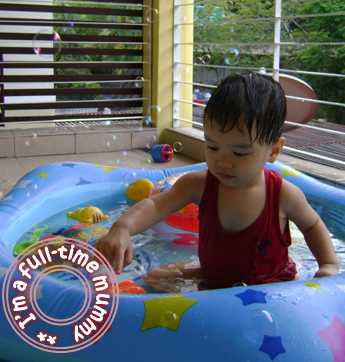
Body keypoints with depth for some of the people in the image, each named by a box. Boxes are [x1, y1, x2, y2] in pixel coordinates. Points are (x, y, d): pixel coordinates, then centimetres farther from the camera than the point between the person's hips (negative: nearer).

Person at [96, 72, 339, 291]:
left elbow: (312, 225, 4)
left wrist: (329, 265, -10)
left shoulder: (284, 194, -16)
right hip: (214, 282, 2)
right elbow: (156, 205, -26)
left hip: (273, 287, -1)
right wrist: (122, 228, -45)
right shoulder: (199, 185, -14)